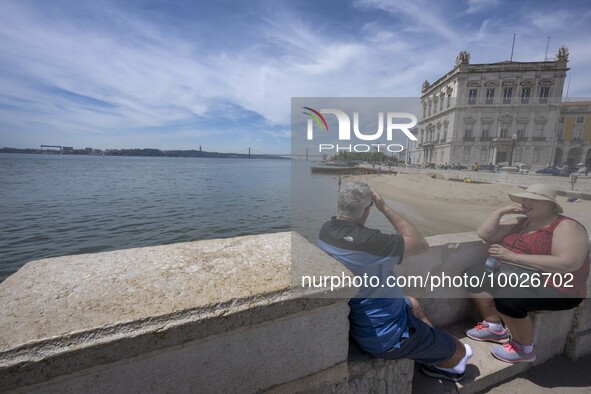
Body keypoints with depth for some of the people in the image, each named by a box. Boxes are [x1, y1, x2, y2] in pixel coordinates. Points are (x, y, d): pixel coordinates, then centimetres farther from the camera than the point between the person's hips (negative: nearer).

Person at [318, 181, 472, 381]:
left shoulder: (326, 230, -11)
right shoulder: (366, 240, -37)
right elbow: (420, 243, -22)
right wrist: (384, 207, -21)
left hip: (357, 318, 8)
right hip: (385, 334, -8)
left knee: (413, 304, 32)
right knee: (460, 351, 17)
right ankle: (447, 364, 49)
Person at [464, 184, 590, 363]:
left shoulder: (566, 226, -11)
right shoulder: (520, 223, 9)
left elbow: (567, 264, -25)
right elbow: (483, 234, 5)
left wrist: (513, 256, -29)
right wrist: (500, 211, -3)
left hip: (554, 287, -8)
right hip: (514, 276, 8)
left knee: (507, 297, -33)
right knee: (474, 274, -6)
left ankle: (524, 348, -3)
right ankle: (495, 327, 7)